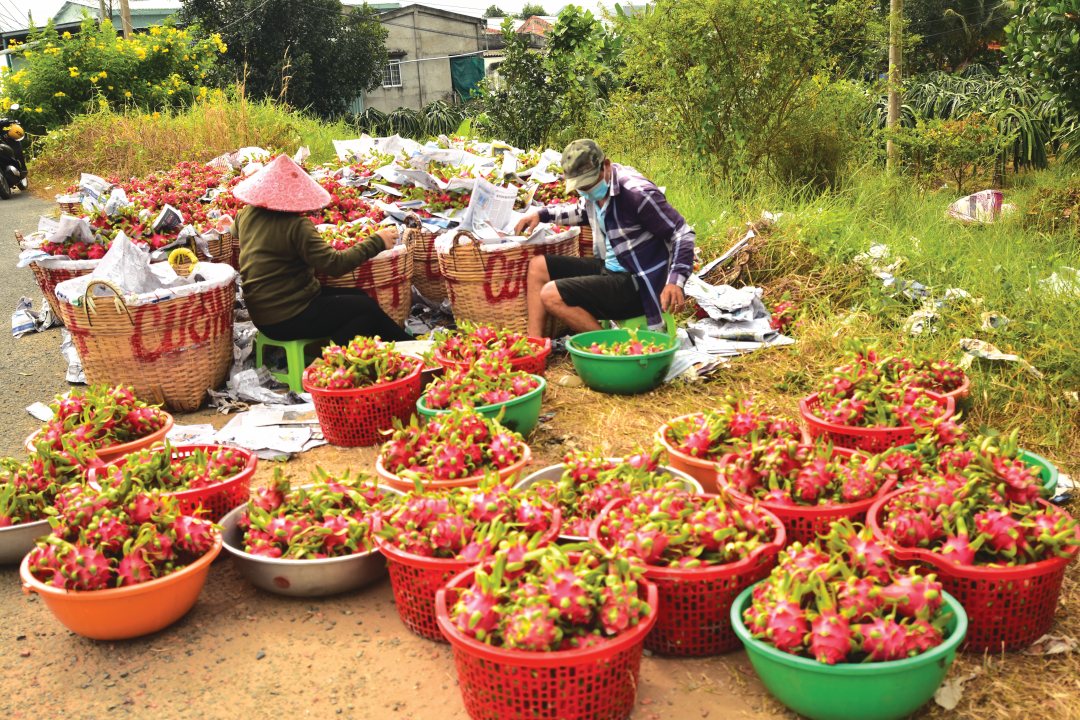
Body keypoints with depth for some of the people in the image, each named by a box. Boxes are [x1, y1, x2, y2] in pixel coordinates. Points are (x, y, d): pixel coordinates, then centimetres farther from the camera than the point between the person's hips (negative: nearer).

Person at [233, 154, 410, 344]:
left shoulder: (246, 214, 2)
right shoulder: (296, 226, -23)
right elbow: (334, 264, -26)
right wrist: (376, 242, -18)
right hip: (286, 320, -9)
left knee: (357, 296, 13)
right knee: (368, 309, -3)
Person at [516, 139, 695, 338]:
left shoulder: (636, 192, -23)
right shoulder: (596, 187, 3)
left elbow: (683, 234, -20)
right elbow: (582, 211, 28)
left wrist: (675, 281, -33)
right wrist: (541, 214, 14)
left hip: (636, 285, -10)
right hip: (609, 268, 10)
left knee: (552, 296, -20)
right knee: (538, 266, 9)